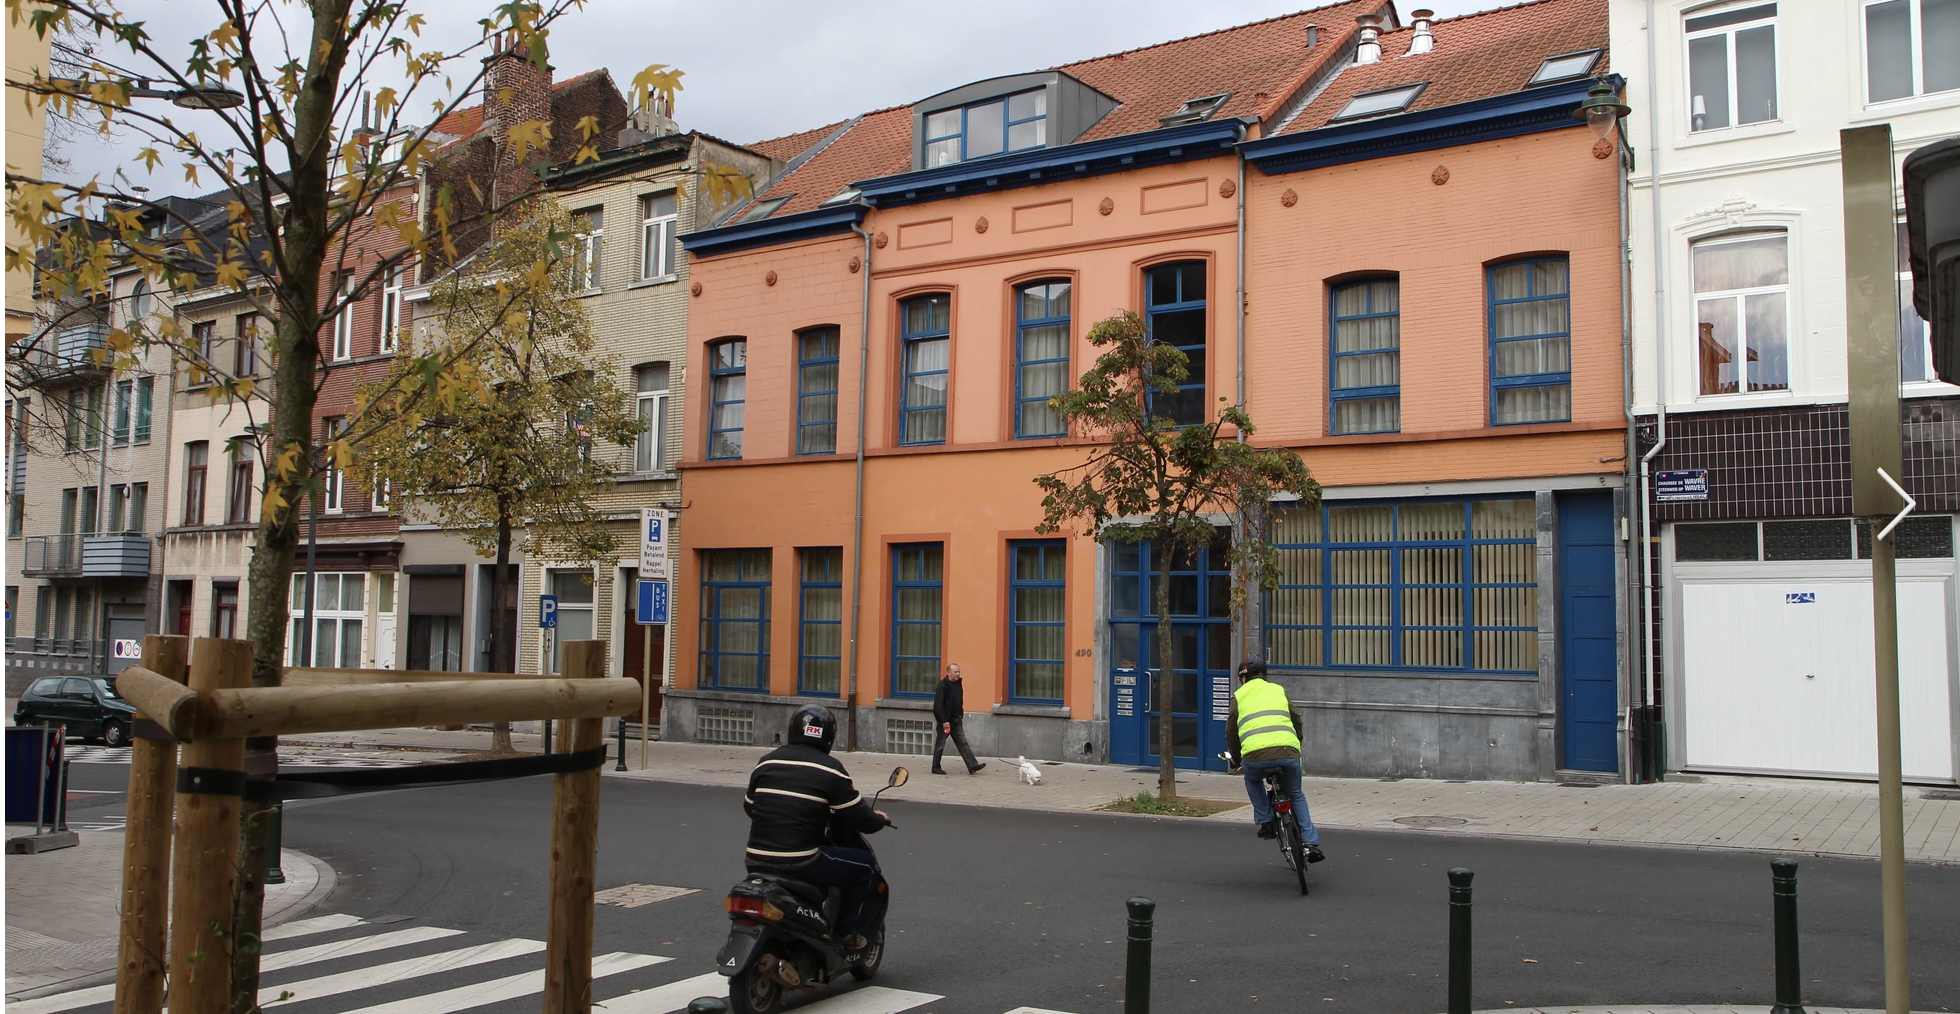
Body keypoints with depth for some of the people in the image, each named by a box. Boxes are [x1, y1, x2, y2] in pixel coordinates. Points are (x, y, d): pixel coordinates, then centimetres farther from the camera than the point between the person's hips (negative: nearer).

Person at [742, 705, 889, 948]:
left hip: (757, 863, 6)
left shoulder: (767, 762, 8)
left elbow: (749, 807, 19)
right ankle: (847, 932, 15)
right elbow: (860, 818, -4)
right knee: (866, 865, 12)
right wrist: (880, 819, 18)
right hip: (801, 862, -6)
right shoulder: (830, 769, -8)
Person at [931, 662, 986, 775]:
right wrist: (944, 721, -23)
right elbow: (938, 705, -20)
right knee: (940, 745, 4)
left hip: (956, 720, 7)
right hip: (945, 720, -7)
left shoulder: (958, 684, 9)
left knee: (963, 743, 3)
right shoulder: (943, 686, -15)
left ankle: (973, 766, -1)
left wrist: (960, 716, 14)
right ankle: (936, 768, 15)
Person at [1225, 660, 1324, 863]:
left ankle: (1266, 820, 20)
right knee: (1296, 795, 26)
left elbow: (1231, 731, 21)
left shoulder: (1239, 694, 21)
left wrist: (1235, 757, 37)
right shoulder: (1279, 690, 26)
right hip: (1288, 752, 2)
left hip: (1255, 755, -1)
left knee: (1252, 780, 34)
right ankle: (1311, 843, 16)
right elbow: (1297, 721, 28)